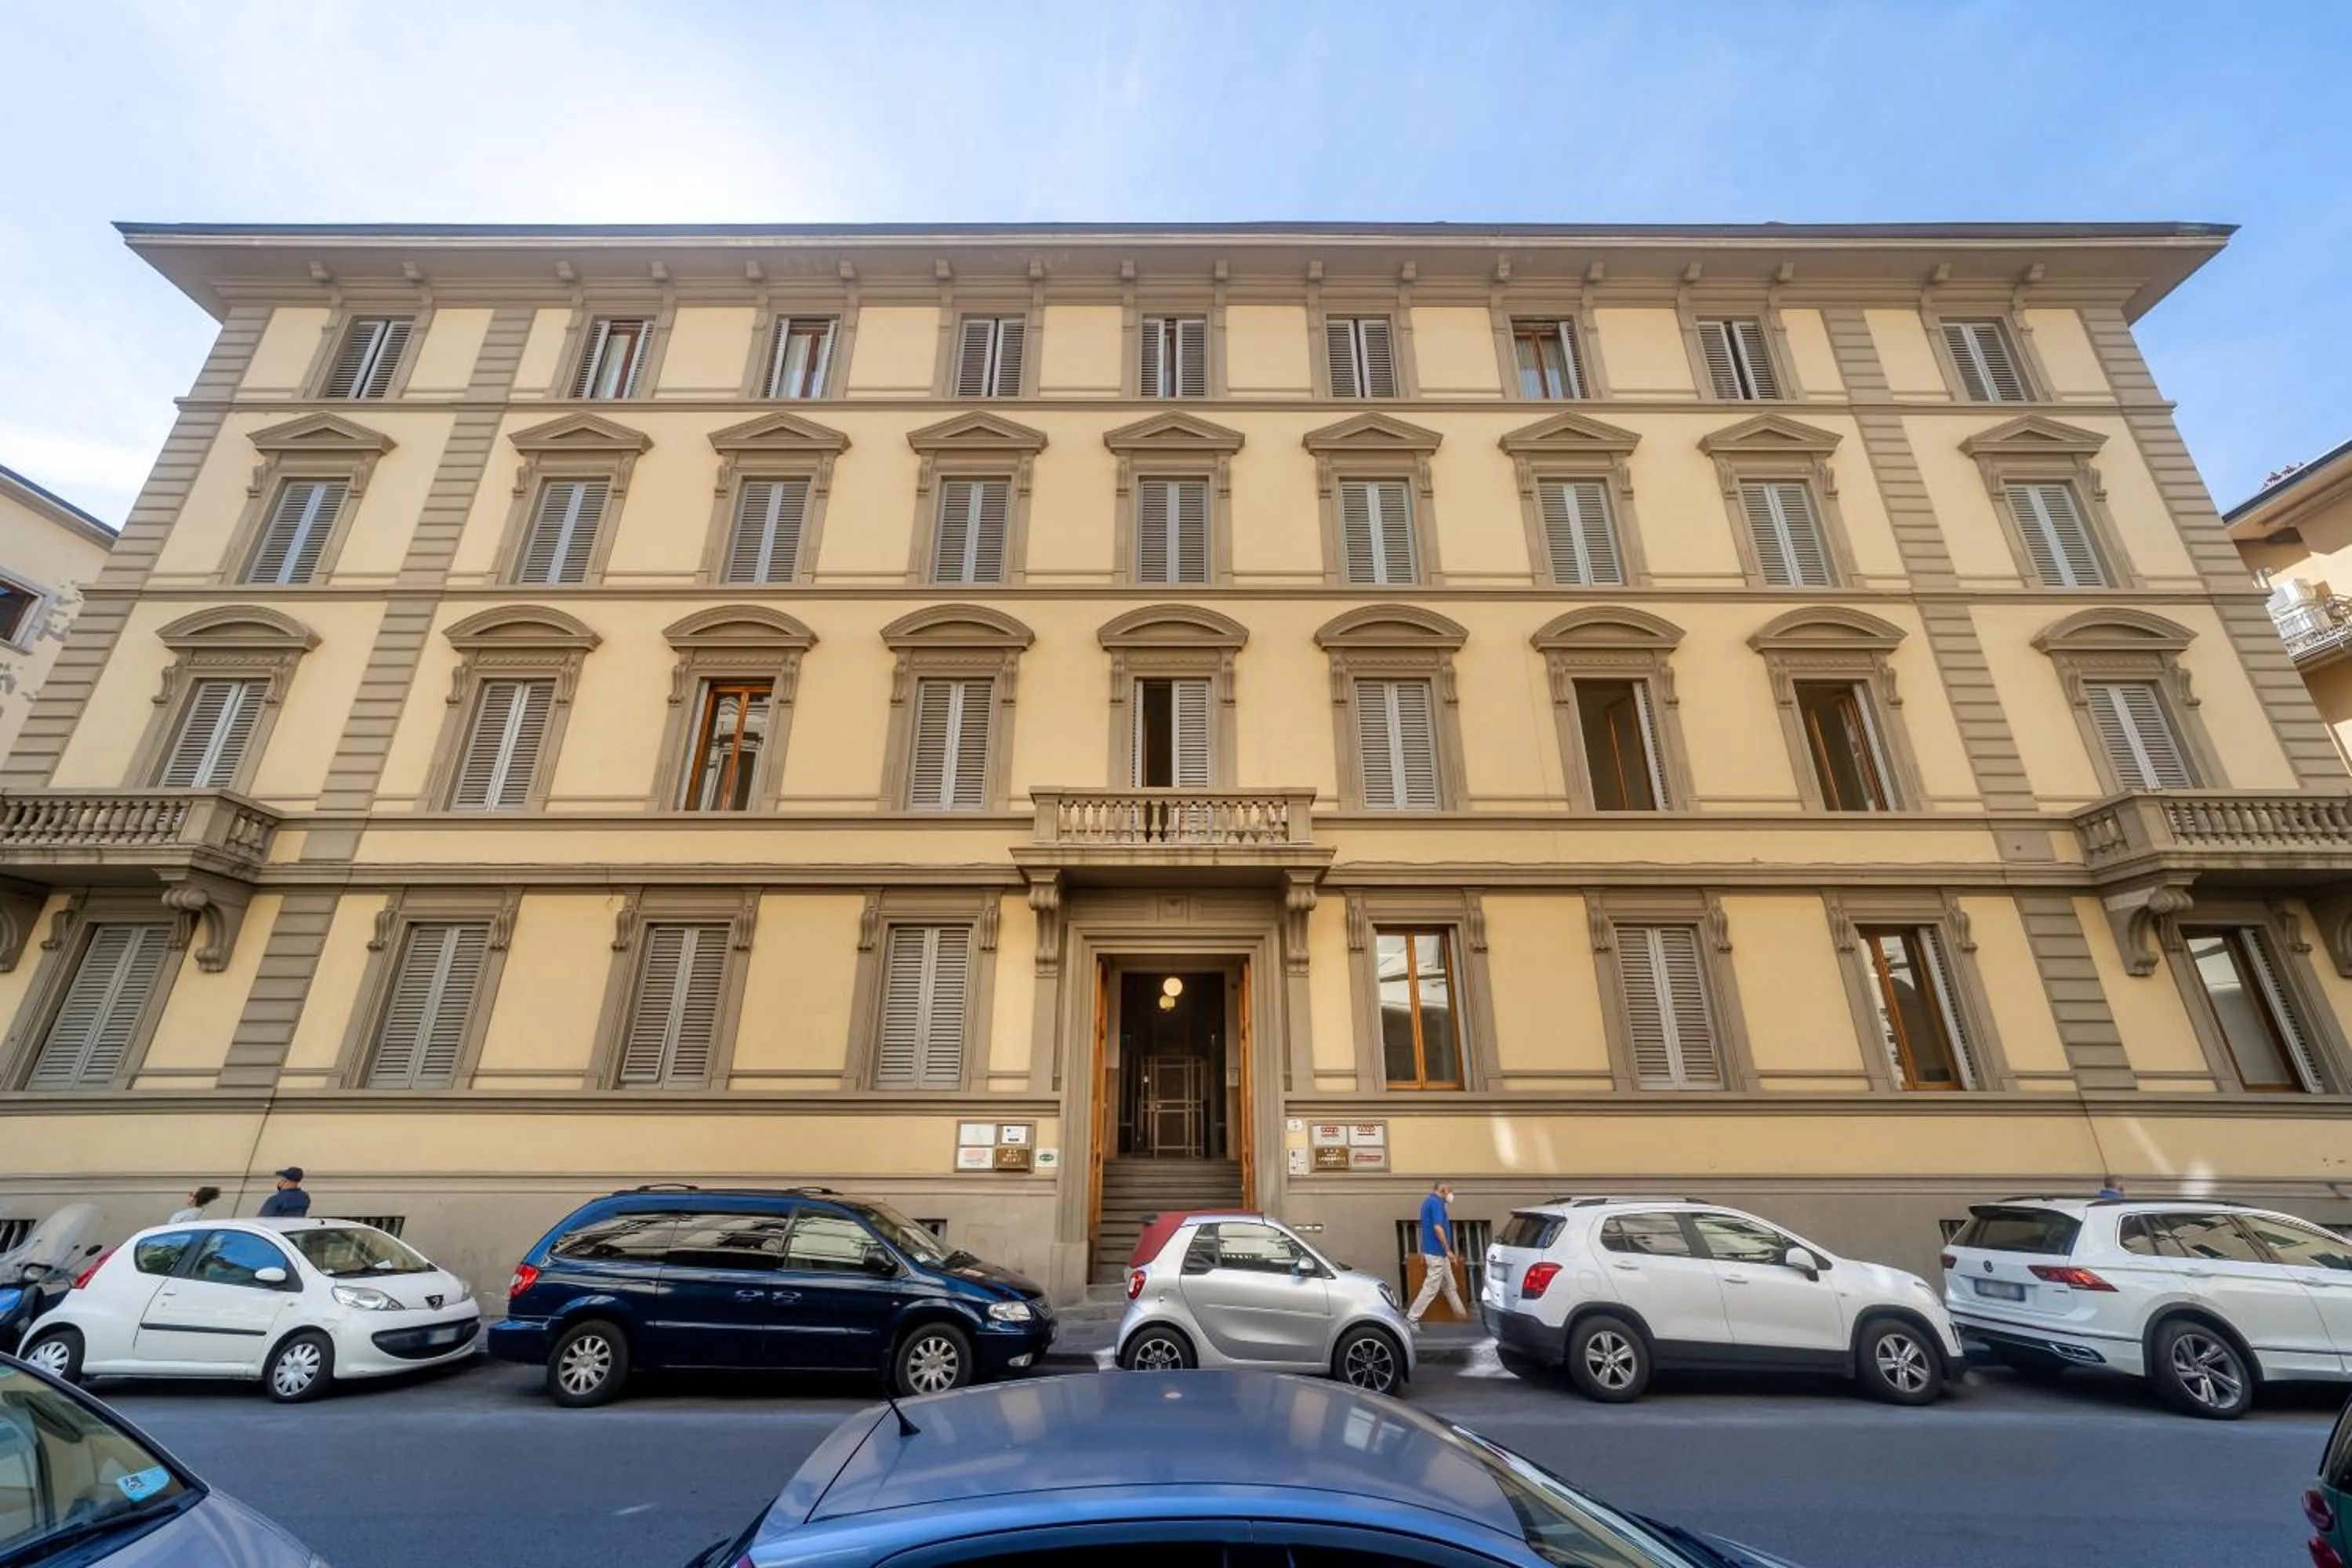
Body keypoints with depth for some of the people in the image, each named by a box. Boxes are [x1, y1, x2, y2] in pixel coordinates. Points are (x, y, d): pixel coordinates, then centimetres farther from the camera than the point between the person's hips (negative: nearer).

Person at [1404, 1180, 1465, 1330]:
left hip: (1433, 1251, 10)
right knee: (1431, 1287, -5)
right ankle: (1411, 1318, -2)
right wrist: (1448, 1250, -20)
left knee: (1449, 1285, 19)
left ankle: (1462, 1313, 30)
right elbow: (1437, 1228, -27)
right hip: (1437, 1253, -10)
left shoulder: (1429, 1201, 14)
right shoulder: (1436, 1202, -18)